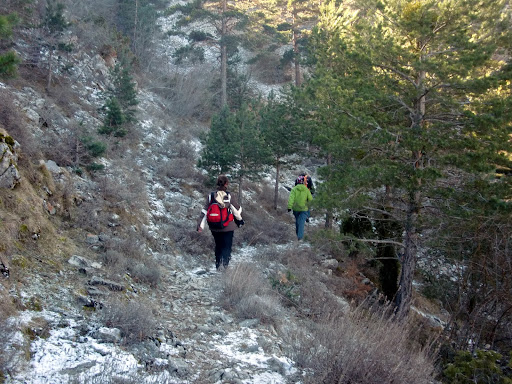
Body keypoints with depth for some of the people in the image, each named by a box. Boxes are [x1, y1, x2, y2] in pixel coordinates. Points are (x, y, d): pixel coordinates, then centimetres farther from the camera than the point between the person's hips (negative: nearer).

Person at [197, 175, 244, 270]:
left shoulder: (210, 196, -3)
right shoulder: (230, 197, -12)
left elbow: (204, 211, -3)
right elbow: (237, 210, -3)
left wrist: (200, 225, 0)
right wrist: (240, 220, 16)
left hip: (214, 228, 4)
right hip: (228, 228, -4)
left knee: (218, 246, 20)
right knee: (227, 247, 5)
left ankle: (218, 266, 28)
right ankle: (224, 265, -12)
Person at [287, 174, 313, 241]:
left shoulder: (294, 189, -7)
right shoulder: (306, 190, -7)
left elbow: (291, 198, -16)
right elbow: (310, 199, -2)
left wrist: (289, 207, -17)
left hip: (296, 208, 2)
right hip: (304, 209, -2)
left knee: (297, 221, 23)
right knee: (301, 222, -4)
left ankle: (297, 233, 40)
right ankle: (300, 237, -15)